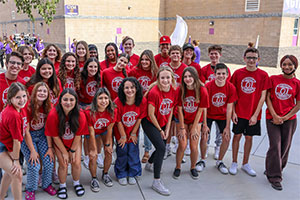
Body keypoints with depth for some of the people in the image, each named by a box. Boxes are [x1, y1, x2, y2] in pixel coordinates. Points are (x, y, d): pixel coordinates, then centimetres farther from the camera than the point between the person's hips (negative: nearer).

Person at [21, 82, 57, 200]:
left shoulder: (48, 107, -6)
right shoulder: (28, 107, -21)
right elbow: (26, 131, -18)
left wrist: (50, 147, -9)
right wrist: (33, 151, -18)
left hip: (41, 135, 4)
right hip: (27, 137, -4)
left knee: (49, 162, -5)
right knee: (34, 166, -13)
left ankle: (47, 184, 22)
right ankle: (30, 189, 14)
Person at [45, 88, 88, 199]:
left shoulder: (80, 115, -26)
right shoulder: (53, 115, -30)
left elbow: (78, 135, -13)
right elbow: (55, 137, -18)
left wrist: (72, 151, -7)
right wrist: (64, 152, -11)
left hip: (75, 142, 1)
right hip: (59, 143, -1)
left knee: (77, 163, -3)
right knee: (63, 164, -7)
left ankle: (76, 183, 27)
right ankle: (62, 186, 22)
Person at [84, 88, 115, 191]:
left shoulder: (112, 111, -27)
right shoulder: (89, 112, -35)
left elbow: (109, 129, -15)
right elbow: (91, 133, -25)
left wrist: (108, 144, -7)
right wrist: (94, 149, -18)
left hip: (105, 131, 3)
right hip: (93, 133, -2)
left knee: (109, 153, 0)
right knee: (93, 157, -10)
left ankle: (105, 174, 27)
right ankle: (94, 179, 14)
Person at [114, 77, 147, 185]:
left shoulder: (142, 101, -20)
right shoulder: (118, 102, -25)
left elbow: (139, 119, -8)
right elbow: (118, 121, -15)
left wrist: (134, 133, -3)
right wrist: (123, 136, -8)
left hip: (134, 131, 2)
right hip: (121, 132, -1)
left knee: (133, 151, 5)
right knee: (122, 151, 4)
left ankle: (132, 174, 26)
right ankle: (121, 175, 26)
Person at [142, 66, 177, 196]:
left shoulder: (174, 90, -9)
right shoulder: (154, 92, -26)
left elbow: (171, 110, 2)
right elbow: (151, 114, -19)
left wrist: (167, 128, 1)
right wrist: (160, 130, -10)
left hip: (163, 123, 7)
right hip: (150, 123, -6)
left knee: (162, 147, 16)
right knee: (161, 147, -17)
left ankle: (149, 164, 48)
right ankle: (156, 182, -7)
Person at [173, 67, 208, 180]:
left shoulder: (202, 91, -16)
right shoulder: (180, 90, -15)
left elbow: (200, 110, -11)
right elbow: (180, 109, -10)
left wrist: (194, 128, -9)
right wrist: (182, 128, -10)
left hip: (196, 121, 0)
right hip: (182, 120, 0)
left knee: (194, 146, -3)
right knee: (182, 145, -7)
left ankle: (193, 168, 23)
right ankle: (178, 167, 16)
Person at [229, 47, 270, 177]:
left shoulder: (263, 75, -5)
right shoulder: (238, 73, -2)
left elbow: (262, 97, -5)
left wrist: (255, 115, -9)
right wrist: (233, 112, -4)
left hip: (253, 114, 0)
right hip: (239, 112, 0)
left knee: (249, 137, 10)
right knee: (237, 136, 7)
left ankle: (245, 164, 27)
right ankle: (234, 163, 23)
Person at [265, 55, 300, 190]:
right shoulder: (273, 79, 2)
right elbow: (267, 98, 1)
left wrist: (284, 118, -7)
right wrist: (274, 116, -7)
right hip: (272, 118, -1)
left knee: (285, 147, 8)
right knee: (275, 146, -6)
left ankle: (273, 169, 31)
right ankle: (275, 178, 3)